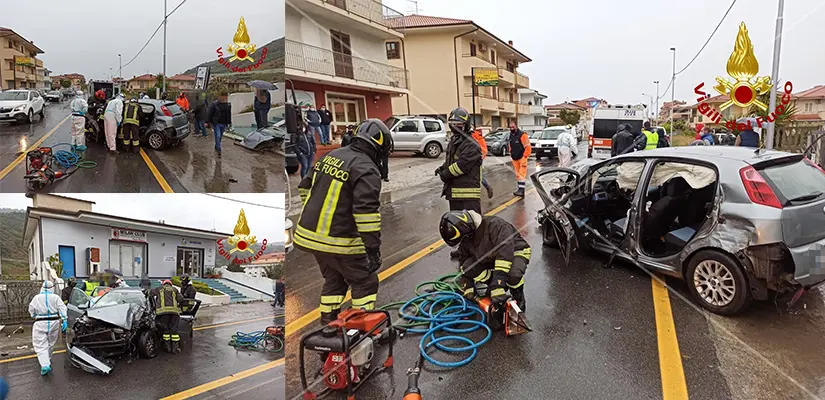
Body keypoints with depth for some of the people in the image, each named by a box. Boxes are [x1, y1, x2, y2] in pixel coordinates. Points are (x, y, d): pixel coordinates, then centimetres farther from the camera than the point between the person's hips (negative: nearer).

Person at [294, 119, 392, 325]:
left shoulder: (330, 156, 10)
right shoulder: (366, 170, -15)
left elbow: (305, 187, 20)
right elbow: (366, 211, -25)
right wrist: (373, 248, -22)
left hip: (310, 234, 8)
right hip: (338, 242, -8)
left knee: (334, 279, 26)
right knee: (365, 282, 11)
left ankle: (328, 323, 34)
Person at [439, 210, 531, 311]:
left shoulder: (494, 224, -35)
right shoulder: (465, 241, -10)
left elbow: (505, 251, -43)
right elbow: (463, 263, 3)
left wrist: (498, 282, -47)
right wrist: (468, 287, -5)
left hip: (515, 251, -6)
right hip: (491, 257, 6)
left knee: (513, 274, -38)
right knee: (469, 266, -19)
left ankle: (518, 297, -3)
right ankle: (493, 285, 5)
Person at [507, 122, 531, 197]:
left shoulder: (522, 135, -13)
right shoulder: (511, 136, 12)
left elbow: (528, 147, -14)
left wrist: (525, 156, -15)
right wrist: (511, 155, 18)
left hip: (522, 158, -8)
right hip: (514, 158, 8)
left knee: (522, 174, -10)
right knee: (517, 174, 12)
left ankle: (522, 190, -14)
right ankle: (519, 188, 19)